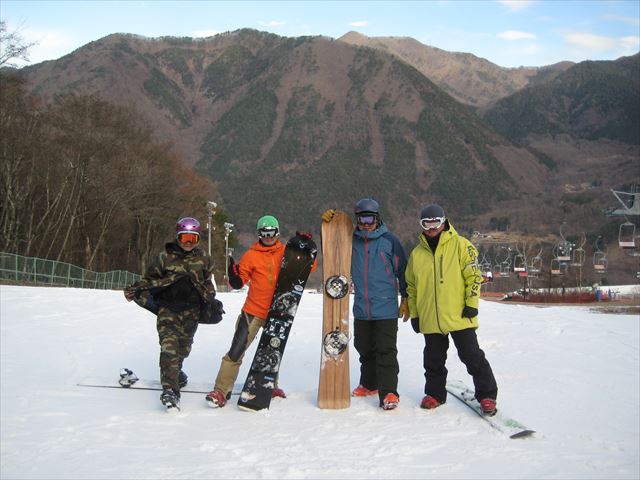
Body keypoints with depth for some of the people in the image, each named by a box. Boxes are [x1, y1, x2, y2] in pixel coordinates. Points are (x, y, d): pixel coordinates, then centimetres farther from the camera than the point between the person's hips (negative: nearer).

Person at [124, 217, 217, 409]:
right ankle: (170, 389, -22)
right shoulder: (165, 257, -1)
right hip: (168, 309, -3)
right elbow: (149, 278, 4)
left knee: (184, 346, 14)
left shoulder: (203, 259, 6)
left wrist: (210, 299, 17)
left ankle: (175, 372, 44)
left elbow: (207, 282, 22)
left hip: (191, 312, 3)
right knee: (169, 346, -17)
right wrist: (136, 290, -10)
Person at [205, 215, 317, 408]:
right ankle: (221, 390, -3)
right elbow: (238, 283, -2)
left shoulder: (287, 253, 4)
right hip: (254, 311, -3)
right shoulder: (251, 255, -2)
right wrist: (233, 273, -23)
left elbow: (310, 267, 3)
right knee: (236, 350, -10)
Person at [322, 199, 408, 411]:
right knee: (365, 349, 17)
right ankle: (369, 384, 33)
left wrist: (405, 299, 0)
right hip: (361, 309, 5)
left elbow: (402, 270, -1)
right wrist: (327, 223, -4)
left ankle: (388, 392, -4)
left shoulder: (389, 241, -5)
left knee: (386, 351, -7)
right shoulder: (352, 240, 4)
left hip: (386, 309, -5)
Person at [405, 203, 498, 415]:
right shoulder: (417, 253, 10)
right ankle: (435, 393, 29)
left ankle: (487, 395, 11)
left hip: (459, 316, -4)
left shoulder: (460, 245, -1)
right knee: (434, 360, 13)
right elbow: (411, 286, 15)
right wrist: (414, 314, 12)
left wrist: (471, 304, -10)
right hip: (430, 319, 4)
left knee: (472, 356, 1)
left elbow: (474, 275, -4)